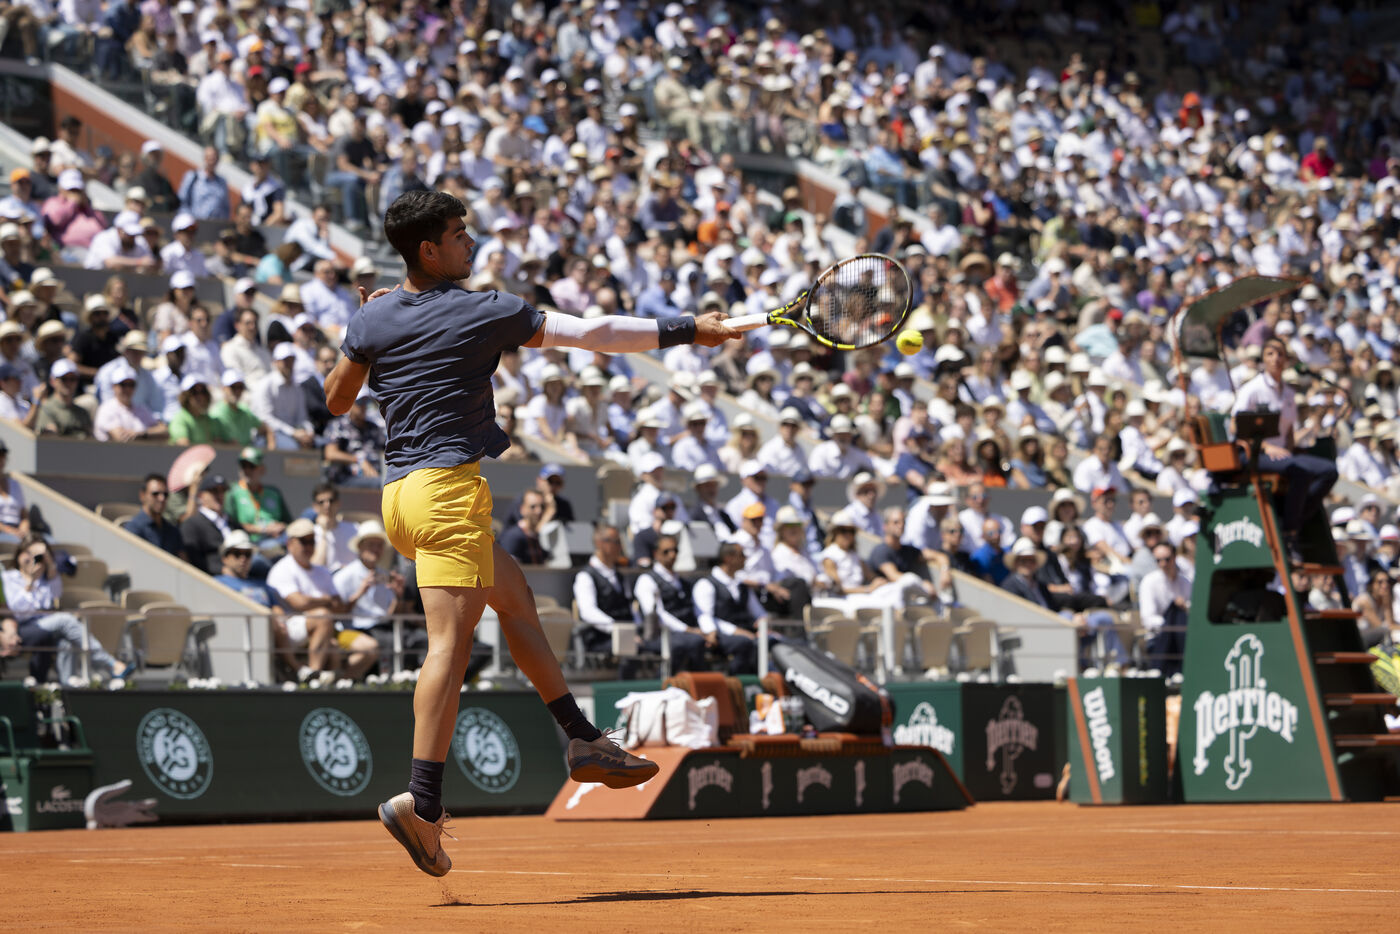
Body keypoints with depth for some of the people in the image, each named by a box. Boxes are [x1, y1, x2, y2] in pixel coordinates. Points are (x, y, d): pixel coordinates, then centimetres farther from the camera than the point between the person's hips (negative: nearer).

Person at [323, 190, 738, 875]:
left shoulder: (372, 319, 9)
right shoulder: (483, 313, -5)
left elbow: (336, 400, 23)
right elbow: (589, 331, -3)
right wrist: (687, 330, 3)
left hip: (400, 492, 8)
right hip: (448, 487, -8)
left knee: (513, 595, 21)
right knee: (450, 639, -14)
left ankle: (583, 740, 22)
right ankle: (421, 800, -25)